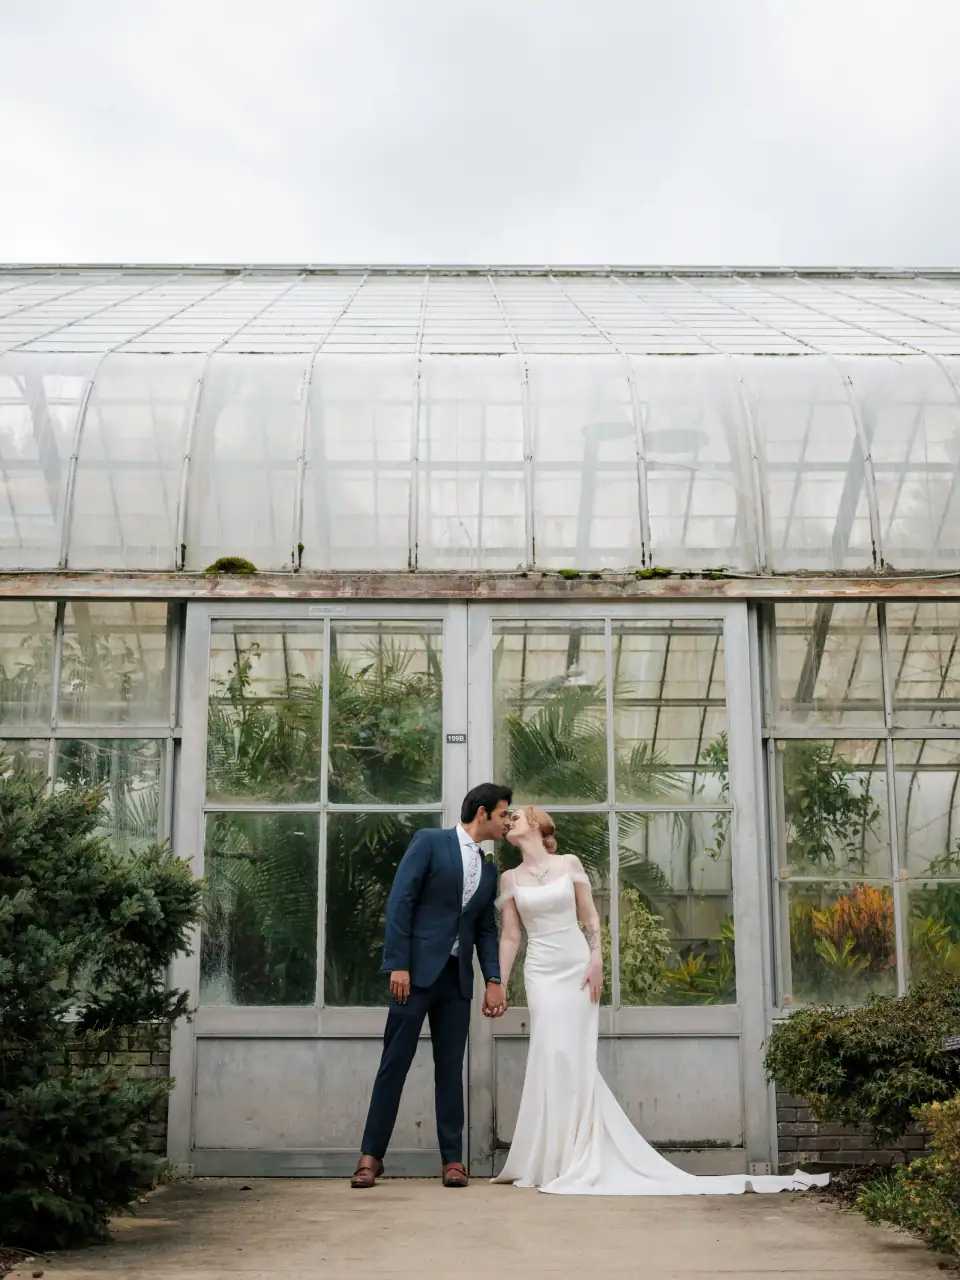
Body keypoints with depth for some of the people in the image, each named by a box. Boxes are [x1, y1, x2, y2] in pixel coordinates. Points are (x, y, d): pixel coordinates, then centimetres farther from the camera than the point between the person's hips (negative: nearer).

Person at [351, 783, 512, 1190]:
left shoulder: (489, 870, 17)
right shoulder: (429, 842, -2)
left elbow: (486, 928, 17)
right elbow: (400, 901, -8)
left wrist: (493, 980, 4)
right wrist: (398, 965, -15)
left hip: (457, 977, 5)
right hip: (416, 970, -5)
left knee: (451, 1068, 6)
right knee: (395, 1062, -2)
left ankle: (452, 1159, 10)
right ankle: (371, 1155, 5)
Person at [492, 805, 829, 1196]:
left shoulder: (569, 864, 4)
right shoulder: (510, 878, 7)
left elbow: (590, 918, 5)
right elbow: (509, 936, 6)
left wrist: (596, 959, -7)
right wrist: (498, 986, 0)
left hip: (578, 966, -1)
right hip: (541, 972, 1)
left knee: (574, 1059, -3)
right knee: (550, 1057, -7)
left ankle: (575, 1160, 4)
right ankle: (549, 1160, 3)